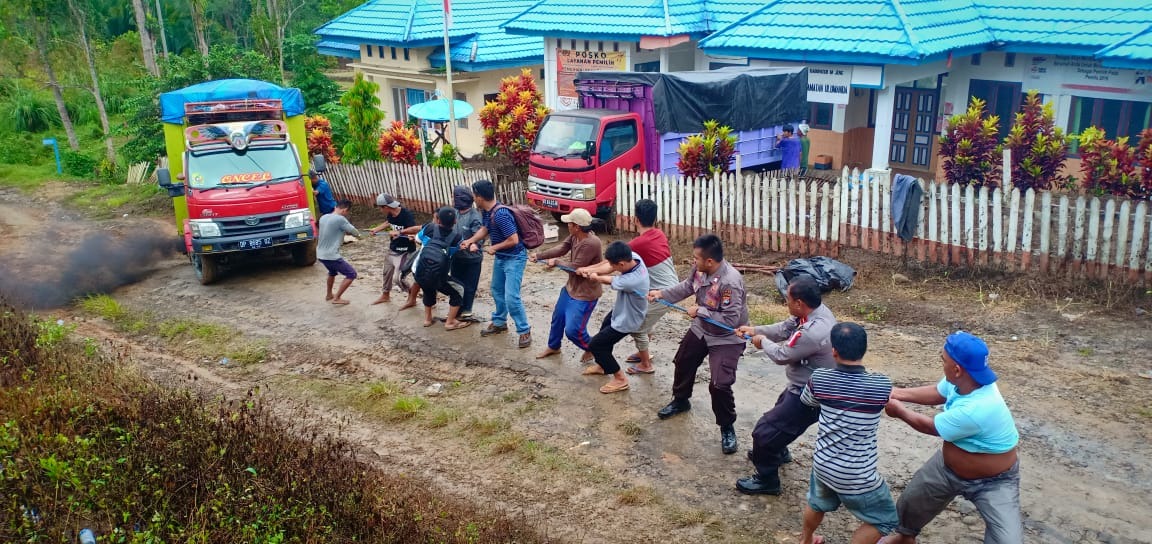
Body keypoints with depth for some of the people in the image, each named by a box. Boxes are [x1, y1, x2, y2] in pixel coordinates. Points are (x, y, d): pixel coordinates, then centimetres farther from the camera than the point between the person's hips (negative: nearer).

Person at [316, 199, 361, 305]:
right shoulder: (340, 219, -17)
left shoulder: (323, 217, 6)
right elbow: (355, 232, -4)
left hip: (320, 255, 9)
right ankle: (336, 298, 4)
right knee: (351, 274, 4)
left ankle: (329, 295, 46)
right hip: (331, 256, -9)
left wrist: (344, 231, 15)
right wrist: (358, 234, 18)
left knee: (332, 271, 35)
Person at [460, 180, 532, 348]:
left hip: (514, 258, -10)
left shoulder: (501, 215, -32)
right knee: (497, 291, 22)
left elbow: (514, 240, -30)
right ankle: (499, 323, 39)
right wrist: (470, 241, 0)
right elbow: (485, 229, 15)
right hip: (501, 257, 10)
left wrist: (494, 248, -17)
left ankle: (525, 331, 0)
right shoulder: (486, 211, -3)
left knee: (511, 297, -13)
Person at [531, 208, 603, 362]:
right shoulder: (575, 235, -7)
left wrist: (556, 262, -13)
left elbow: (575, 267, -29)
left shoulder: (591, 243, -33)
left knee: (573, 330, -6)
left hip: (585, 294, -9)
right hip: (571, 287, 9)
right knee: (557, 317, 23)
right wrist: (538, 255, -3)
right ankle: (553, 347, 47)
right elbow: (561, 248, 2)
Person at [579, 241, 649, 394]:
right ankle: (603, 365, 53)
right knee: (604, 331, 29)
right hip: (621, 310, 9)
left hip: (626, 320, -9)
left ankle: (620, 379, 15)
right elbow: (609, 265, -5)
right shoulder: (633, 257, -24)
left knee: (594, 345, 2)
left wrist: (595, 277, -4)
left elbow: (610, 281, -22)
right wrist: (591, 271, -18)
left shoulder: (632, 281, -42)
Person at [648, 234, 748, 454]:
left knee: (719, 385, -15)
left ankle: (727, 428, 9)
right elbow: (686, 287, 6)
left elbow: (731, 319, -35)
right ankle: (680, 401, 52)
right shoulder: (700, 269, -15)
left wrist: (700, 311, -27)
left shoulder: (730, 282, -37)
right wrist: (661, 293, -4)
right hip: (701, 329, 8)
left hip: (727, 338, -8)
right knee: (683, 362, 24)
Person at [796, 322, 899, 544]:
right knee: (884, 519, 20)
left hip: (823, 464, 4)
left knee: (817, 503, 33)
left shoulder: (819, 378, -12)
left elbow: (806, 401, 10)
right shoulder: (881, 385, -20)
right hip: (857, 475, -4)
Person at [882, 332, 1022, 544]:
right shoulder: (962, 380, -20)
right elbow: (936, 393, 6)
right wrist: (899, 394, -2)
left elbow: (930, 426, -25)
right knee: (911, 501, 23)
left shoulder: (978, 409, -43)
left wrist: (899, 411, -9)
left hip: (993, 483, -7)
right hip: (949, 467, 8)